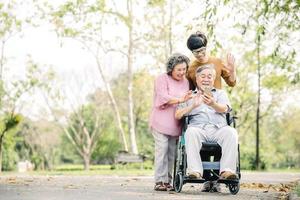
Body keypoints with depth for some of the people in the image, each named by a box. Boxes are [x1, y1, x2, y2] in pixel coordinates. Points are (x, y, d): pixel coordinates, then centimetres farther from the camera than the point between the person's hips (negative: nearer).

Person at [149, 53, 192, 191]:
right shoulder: (162, 79, -2)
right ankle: (159, 181, -10)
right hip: (161, 121, -6)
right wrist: (180, 100, -27)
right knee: (162, 150, -11)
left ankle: (167, 181, 9)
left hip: (175, 123, 6)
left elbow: (186, 101, 20)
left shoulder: (185, 82, 17)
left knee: (172, 152, 4)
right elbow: (163, 98, -15)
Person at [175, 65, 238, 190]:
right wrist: (193, 106, -7)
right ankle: (195, 170, -44)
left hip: (219, 129, 1)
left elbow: (224, 109, 2)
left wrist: (213, 104, -22)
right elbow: (177, 115, 12)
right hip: (198, 128, -1)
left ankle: (227, 170, -40)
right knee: (191, 132, -36)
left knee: (231, 132, -32)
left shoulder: (220, 93, 26)